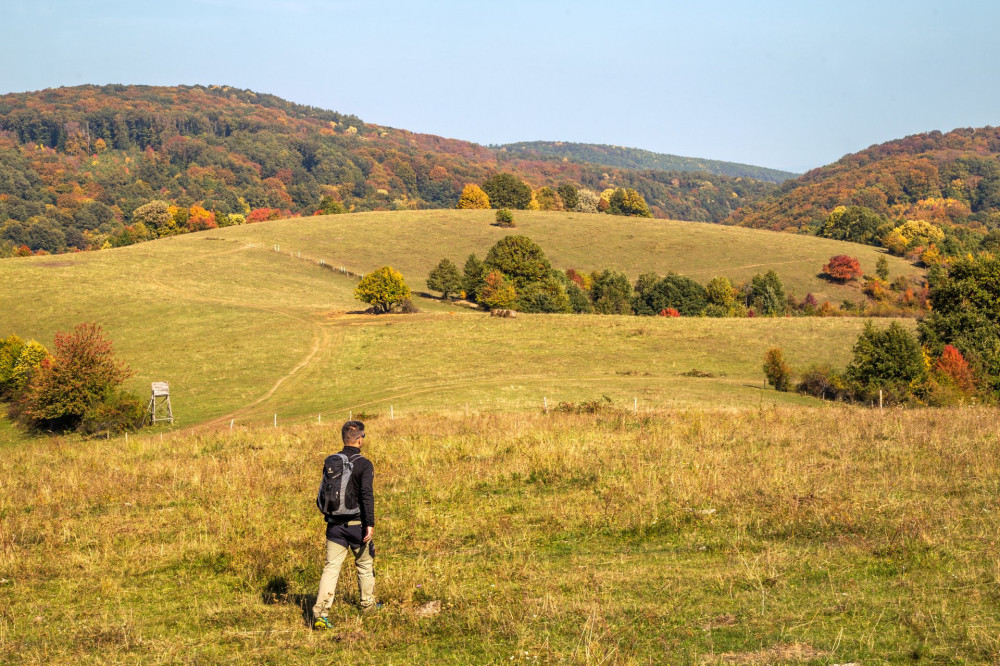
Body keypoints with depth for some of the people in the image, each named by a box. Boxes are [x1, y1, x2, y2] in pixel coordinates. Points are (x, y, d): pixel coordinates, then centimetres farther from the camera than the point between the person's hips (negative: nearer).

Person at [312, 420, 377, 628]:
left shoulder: (329, 462, 4)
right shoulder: (363, 464, -12)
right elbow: (367, 495, -19)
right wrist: (370, 524, -18)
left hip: (335, 524, 4)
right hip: (357, 524, -4)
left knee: (331, 567, 0)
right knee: (365, 564, 17)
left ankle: (320, 613, -13)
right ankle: (368, 604, 32)